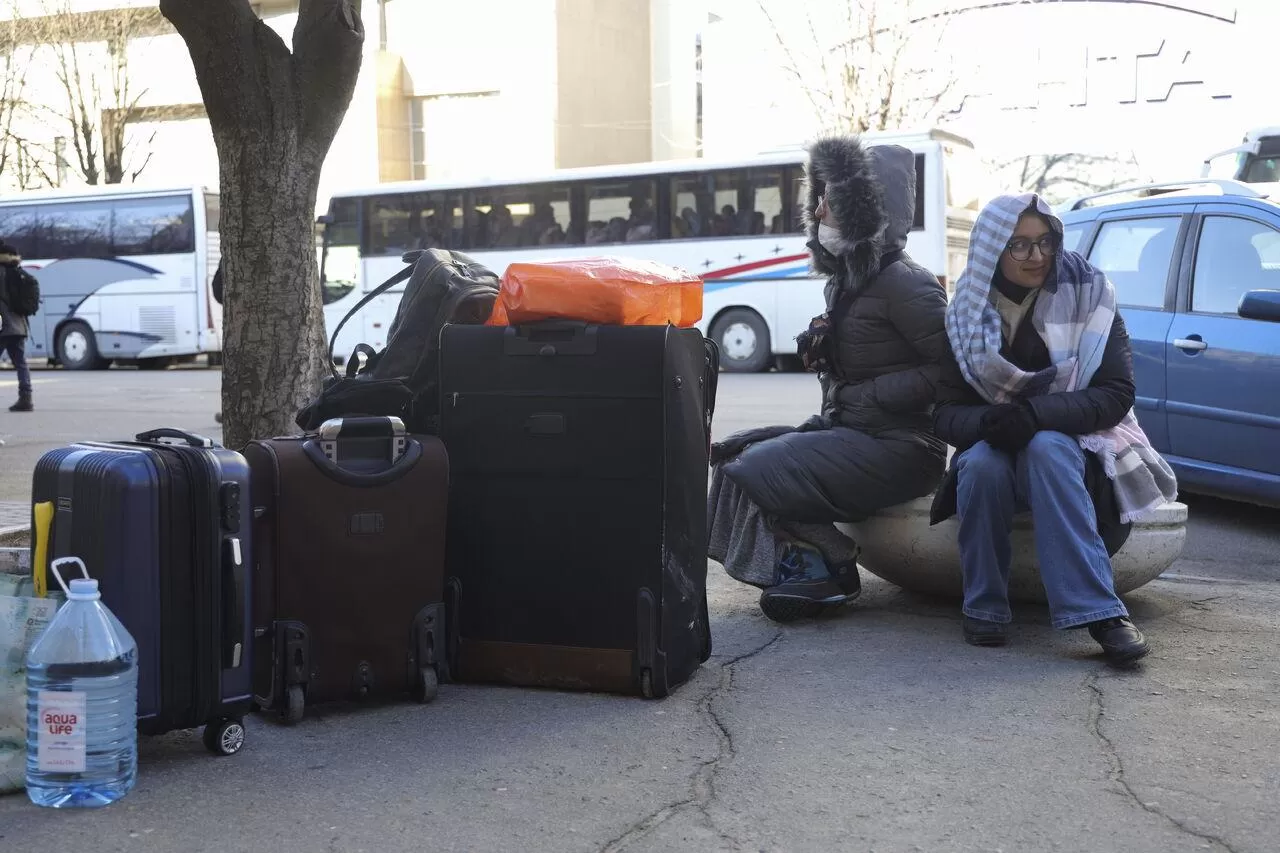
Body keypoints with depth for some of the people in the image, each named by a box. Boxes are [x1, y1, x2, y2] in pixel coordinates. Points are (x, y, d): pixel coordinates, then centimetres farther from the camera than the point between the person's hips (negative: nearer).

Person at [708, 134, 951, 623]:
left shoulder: (903, 283, -14)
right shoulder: (844, 281, 14)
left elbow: (949, 367, -20)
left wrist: (866, 396, -19)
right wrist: (818, 346, 4)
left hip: (897, 447, -9)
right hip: (847, 433, 9)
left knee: (756, 471, -21)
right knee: (731, 454, -1)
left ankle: (829, 569, -2)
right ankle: (802, 564, -1)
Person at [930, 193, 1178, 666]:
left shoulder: (1088, 296, -6)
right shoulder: (966, 318, -1)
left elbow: (1116, 395, -12)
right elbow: (946, 414, -4)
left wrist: (1037, 414, -29)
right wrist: (988, 423, -29)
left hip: (1070, 445, -1)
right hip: (992, 448, 2)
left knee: (1046, 449, -37)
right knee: (981, 465, -34)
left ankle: (1098, 612, -42)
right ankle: (985, 608, -21)